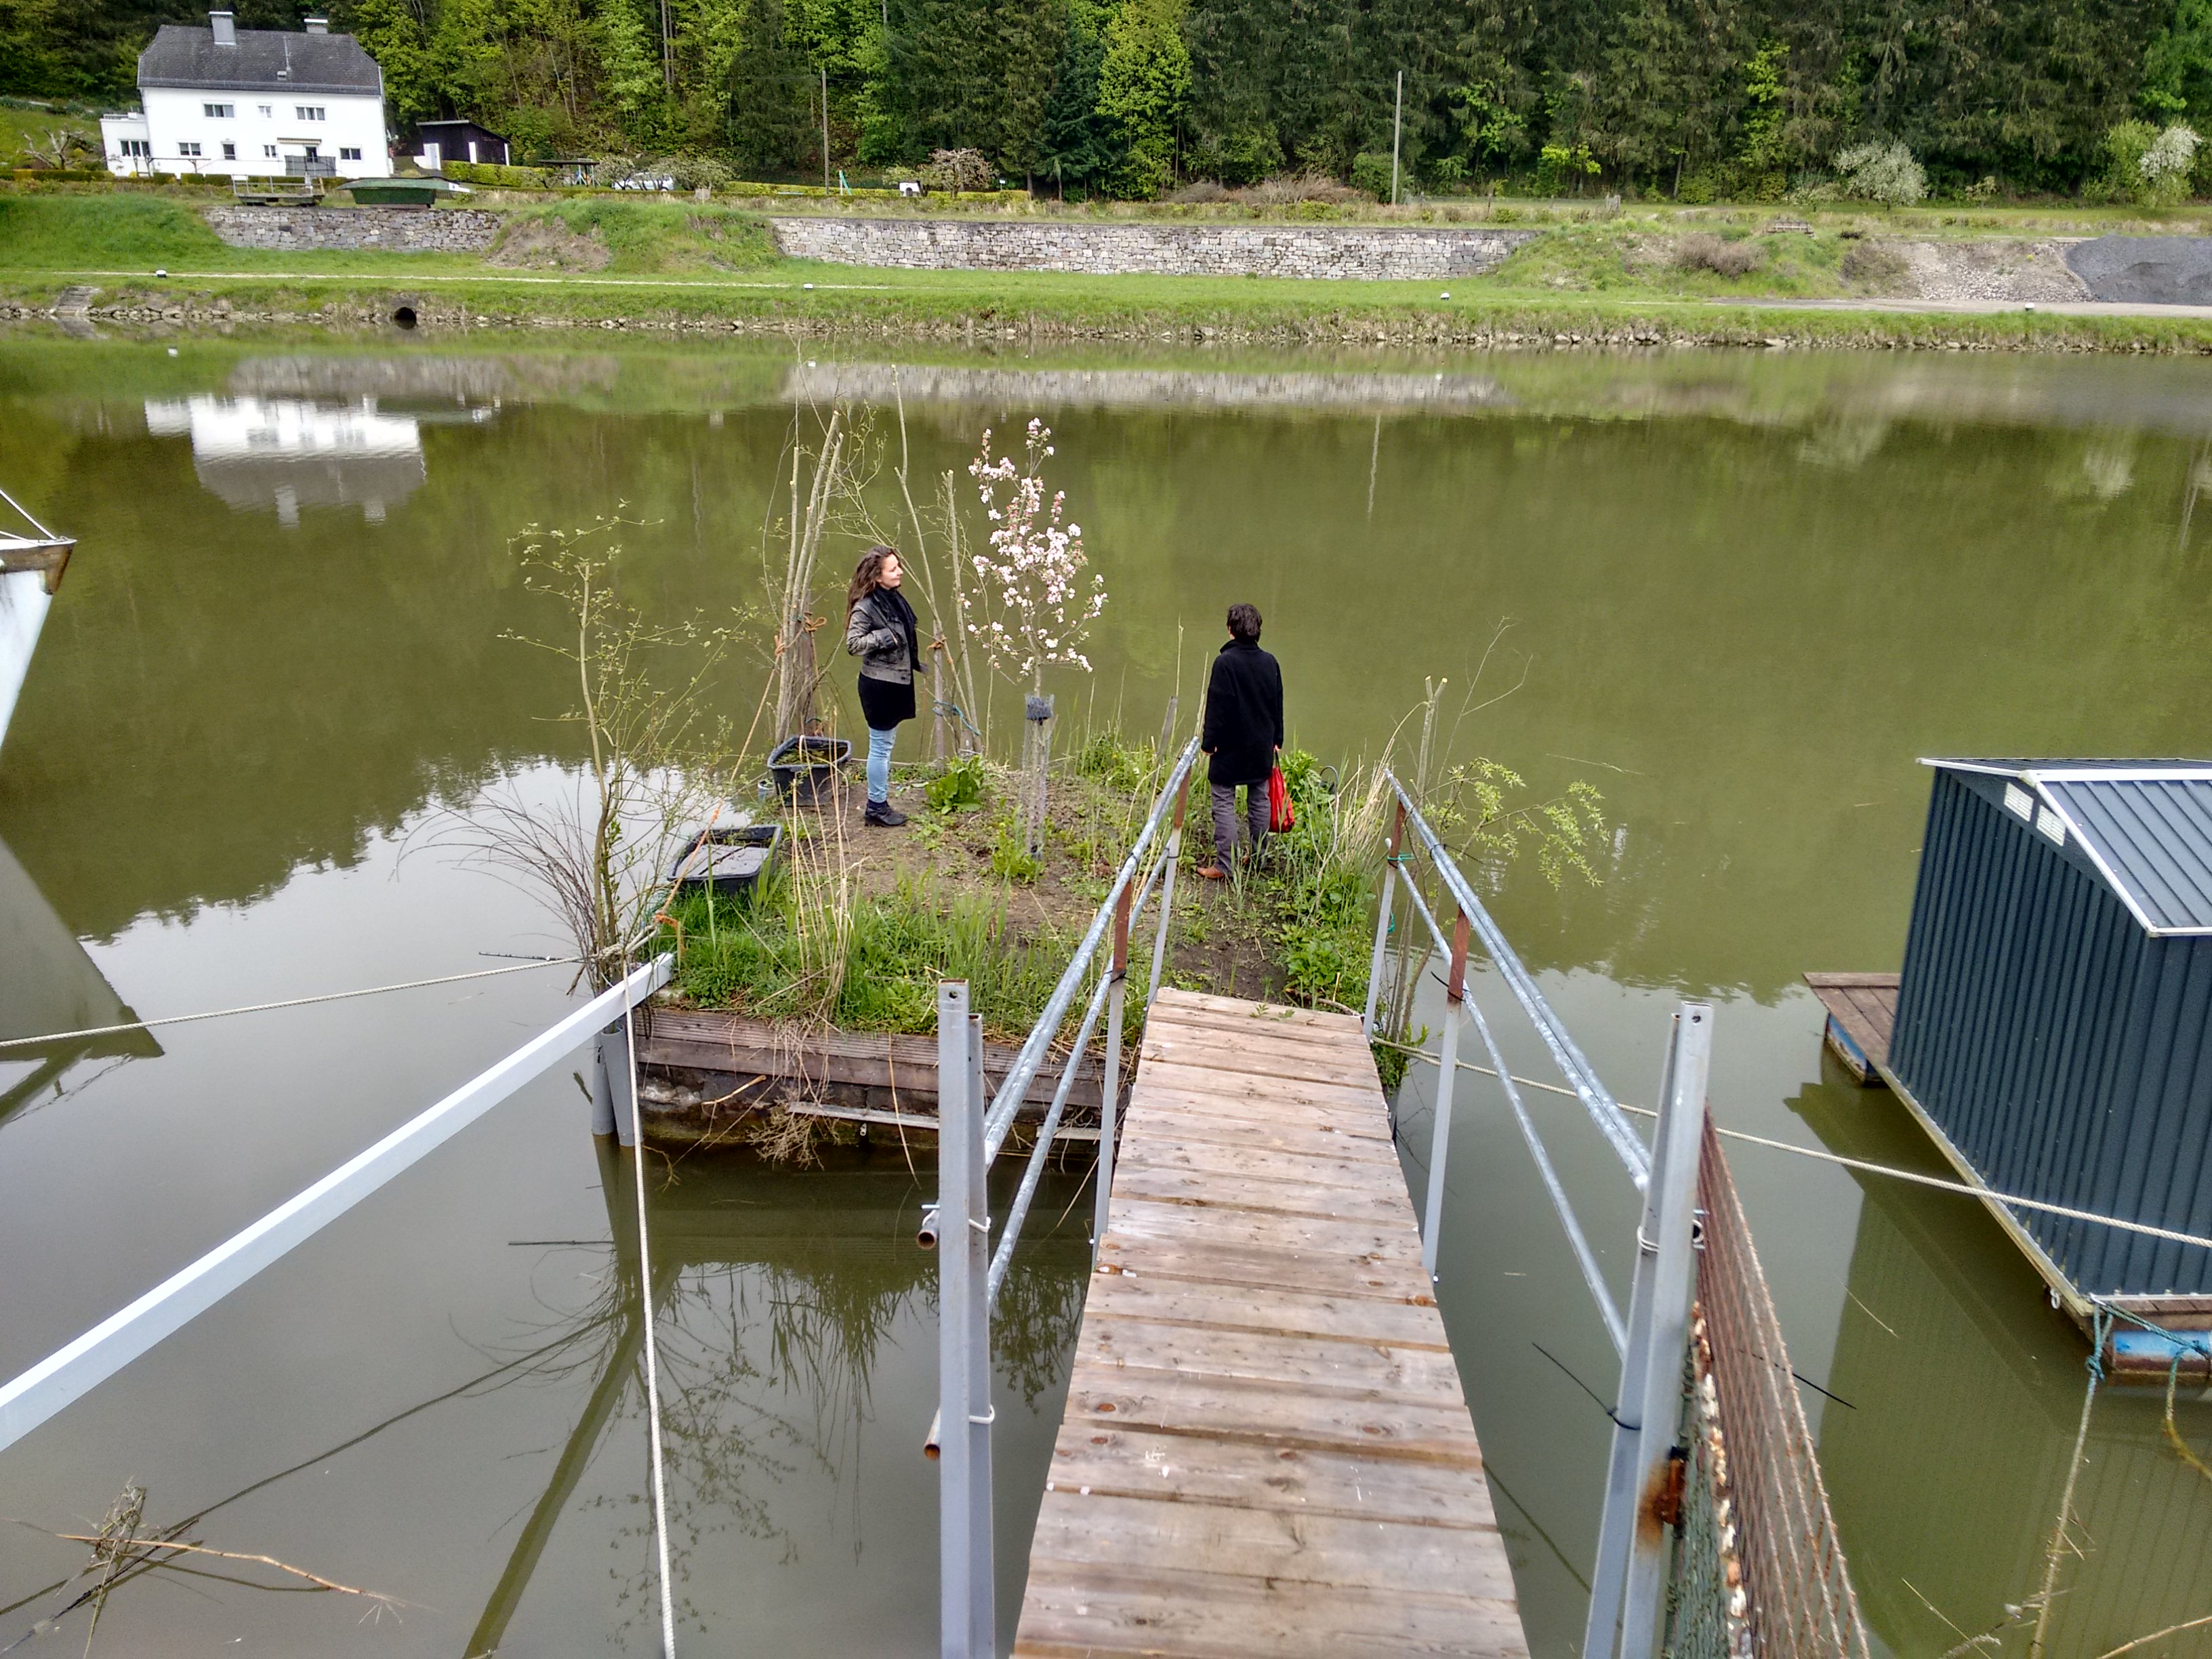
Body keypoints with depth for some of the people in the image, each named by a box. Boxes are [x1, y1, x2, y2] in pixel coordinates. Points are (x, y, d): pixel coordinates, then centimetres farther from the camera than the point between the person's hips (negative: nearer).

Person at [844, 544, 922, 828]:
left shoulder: (894, 598, 7)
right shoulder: (866, 607, -19)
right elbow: (853, 643, -19)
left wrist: (916, 663, 20)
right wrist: (884, 637, -25)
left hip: (897, 681, 9)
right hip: (879, 684, -9)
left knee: (886, 745, 16)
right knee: (881, 747, 1)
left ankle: (881, 802, 26)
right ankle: (876, 807, 12)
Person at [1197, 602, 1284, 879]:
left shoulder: (1225, 662, -16)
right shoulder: (1270, 663, 3)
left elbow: (1217, 707, -15)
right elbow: (1277, 706, 11)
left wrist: (1209, 742, -8)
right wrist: (1276, 740, 20)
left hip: (1230, 746, -6)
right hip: (1261, 747, 6)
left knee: (1224, 804, -1)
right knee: (1259, 800, 14)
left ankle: (1224, 865, -3)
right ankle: (1258, 858, 22)